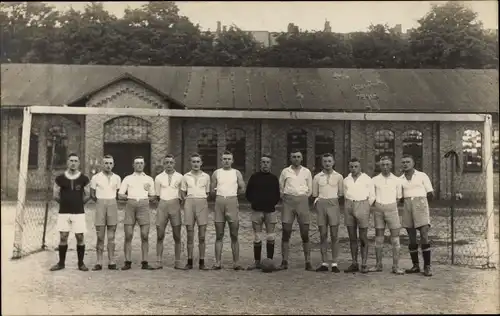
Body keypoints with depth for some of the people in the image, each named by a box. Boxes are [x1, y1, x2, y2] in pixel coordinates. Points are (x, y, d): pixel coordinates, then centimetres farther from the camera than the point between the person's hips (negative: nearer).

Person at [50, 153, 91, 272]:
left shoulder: (84, 179, 1)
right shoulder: (60, 178, 1)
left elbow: (87, 196, 8)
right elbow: (56, 195, 7)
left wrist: (78, 203, 10)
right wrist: (65, 203, 10)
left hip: (79, 213, 0)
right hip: (63, 212, 1)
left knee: (80, 237, 1)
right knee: (63, 237, 3)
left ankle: (81, 263, 11)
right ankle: (61, 263, 15)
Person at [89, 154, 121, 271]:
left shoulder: (117, 178, 7)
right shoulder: (96, 177, 1)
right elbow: (92, 194, 8)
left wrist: (111, 202, 7)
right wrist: (100, 203, 6)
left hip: (112, 205, 2)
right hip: (100, 205, -2)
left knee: (111, 237, 4)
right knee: (100, 237, 0)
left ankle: (111, 262, 8)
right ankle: (99, 262, 4)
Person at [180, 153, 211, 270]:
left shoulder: (206, 176, 10)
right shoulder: (186, 176, 10)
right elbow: (183, 192, 15)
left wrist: (203, 199, 3)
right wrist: (185, 200, 1)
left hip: (202, 203, 0)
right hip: (189, 203, 0)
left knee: (202, 235, -2)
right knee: (190, 235, 1)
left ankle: (202, 262, 4)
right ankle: (189, 261, 7)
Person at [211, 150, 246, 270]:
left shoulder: (236, 173, 10)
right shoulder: (216, 173, 12)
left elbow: (242, 189, 8)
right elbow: (213, 190, 12)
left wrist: (231, 193, 9)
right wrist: (224, 193, 7)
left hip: (232, 202, -1)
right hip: (219, 202, 1)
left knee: (234, 235, -1)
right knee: (219, 235, 2)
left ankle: (236, 263, 3)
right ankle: (218, 262, 4)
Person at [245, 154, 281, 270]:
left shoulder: (274, 178, 9)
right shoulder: (254, 177, 6)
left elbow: (277, 195, 15)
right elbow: (248, 193, 11)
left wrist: (273, 203, 3)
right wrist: (254, 202, 3)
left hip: (270, 210, 1)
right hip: (257, 210, 0)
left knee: (270, 237, 0)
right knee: (257, 237, 2)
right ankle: (257, 262, 8)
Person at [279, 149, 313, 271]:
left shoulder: (307, 172, 9)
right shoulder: (285, 171, 7)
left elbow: (310, 190, 14)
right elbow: (280, 188, 13)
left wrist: (302, 199, 5)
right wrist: (286, 199, 6)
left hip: (302, 201, 0)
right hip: (288, 201, 0)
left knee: (305, 233, 0)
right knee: (286, 232, -2)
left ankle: (308, 262, 5)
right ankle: (284, 261, 3)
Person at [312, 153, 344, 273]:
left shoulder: (338, 177, 5)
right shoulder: (317, 177, 7)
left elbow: (341, 194, 9)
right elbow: (314, 195, 11)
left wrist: (333, 200, -1)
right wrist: (318, 201, -3)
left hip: (333, 204, -1)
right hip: (321, 205, 1)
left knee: (334, 235, -1)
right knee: (323, 235, 3)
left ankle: (334, 263, 3)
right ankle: (324, 263, 8)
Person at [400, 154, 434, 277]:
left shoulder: (422, 176, 1)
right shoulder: (400, 179, 11)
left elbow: (431, 195, 1)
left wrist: (430, 194, -16)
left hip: (421, 207, -4)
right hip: (407, 208, 4)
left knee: (424, 236, -13)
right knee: (411, 238, 4)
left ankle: (427, 266, -6)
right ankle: (416, 266, 13)